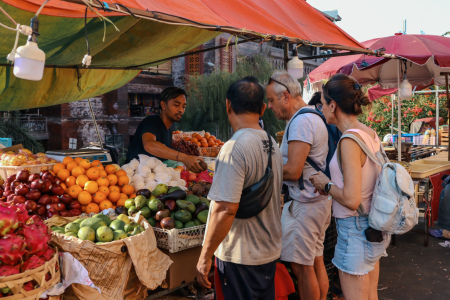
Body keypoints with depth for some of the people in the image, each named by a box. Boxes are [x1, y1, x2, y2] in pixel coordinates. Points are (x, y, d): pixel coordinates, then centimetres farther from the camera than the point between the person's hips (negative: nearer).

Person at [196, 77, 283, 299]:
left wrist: (205, 256, -17)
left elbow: (226, 208, -26)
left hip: (241, 257, -8)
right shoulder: (272, 144, 5)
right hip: (270, 250, 8)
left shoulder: (235, 148, -22)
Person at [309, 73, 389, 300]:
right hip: (374, 227, 9)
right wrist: (332, 185, 9)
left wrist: (326, 185, -10)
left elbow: (351, 200, -27)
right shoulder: (370, 134, 3)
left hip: (355, 229, -9)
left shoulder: (350, 141, -23)